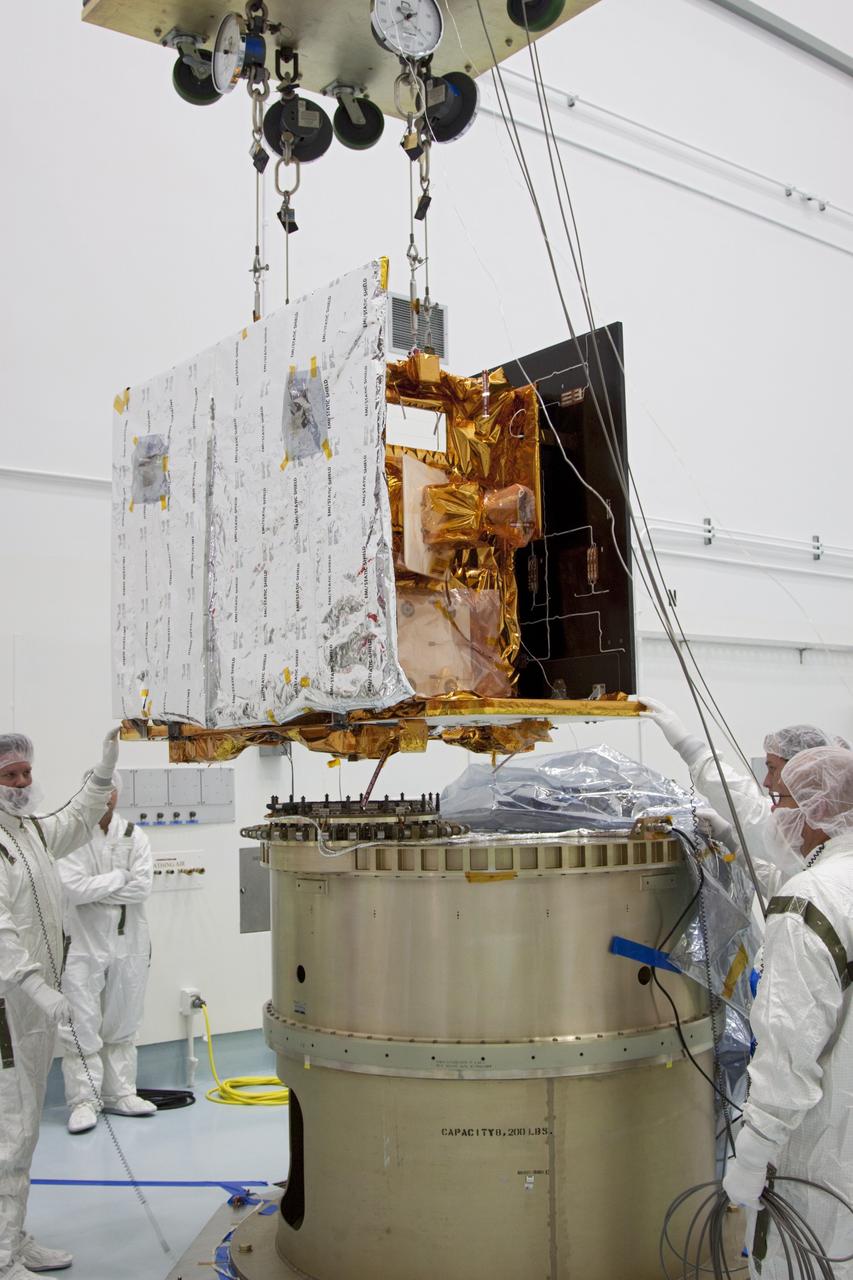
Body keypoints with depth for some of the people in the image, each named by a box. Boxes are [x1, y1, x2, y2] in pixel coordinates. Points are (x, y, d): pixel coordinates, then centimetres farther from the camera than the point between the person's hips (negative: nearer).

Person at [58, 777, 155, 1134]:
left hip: (129, 943, 4)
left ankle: (120, 1093, 23)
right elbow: (74, 888, -18)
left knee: (122, 1024, 12)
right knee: (82, 1025, -1)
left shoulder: (134, 836, 2)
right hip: (83, 943, -3)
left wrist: (94, 891, -13)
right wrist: (118, 877, -9)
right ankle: (84, 1100, 8)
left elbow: (142, 887, -9)